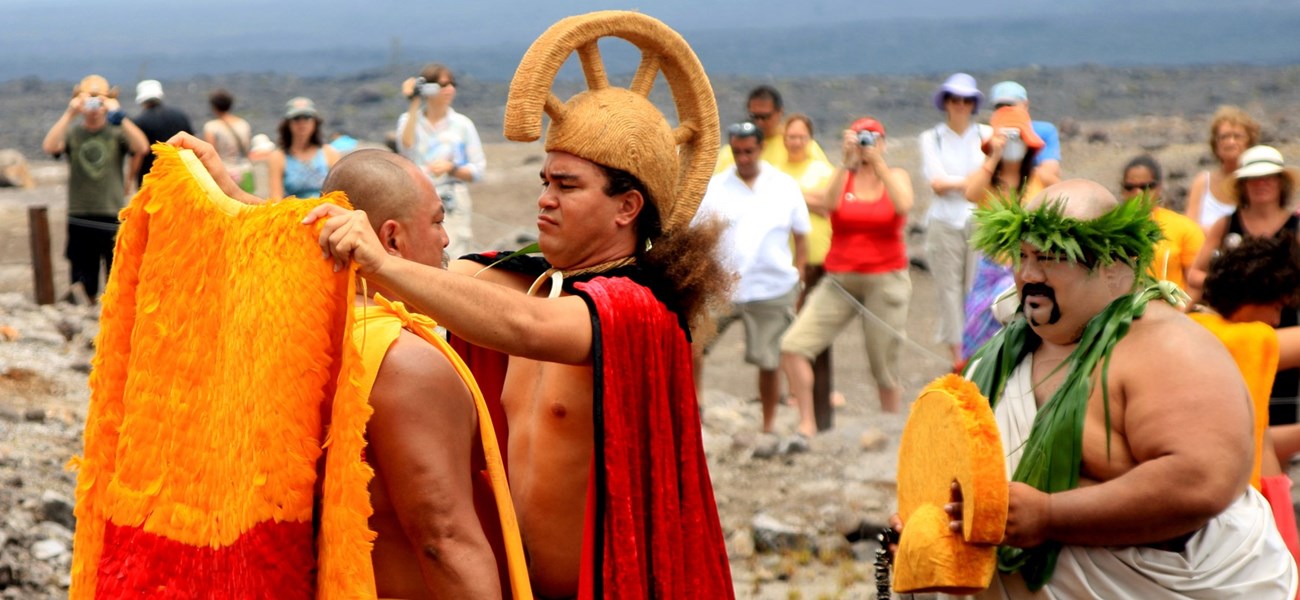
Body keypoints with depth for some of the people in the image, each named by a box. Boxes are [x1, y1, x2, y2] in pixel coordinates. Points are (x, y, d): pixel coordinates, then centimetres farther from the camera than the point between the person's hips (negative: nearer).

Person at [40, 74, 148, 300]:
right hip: (80, 218, 2)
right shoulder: (72, 131, 4)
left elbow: (142, 147, -18)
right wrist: (69, 114, -22)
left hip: (114, 216, -1)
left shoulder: (117, 132, 1)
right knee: (83, 283, 9)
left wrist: (119, 115, -25)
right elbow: (50, 146, -17)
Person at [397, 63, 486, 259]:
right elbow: (406, 149, -14)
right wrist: (414, 107, -12)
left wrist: (451, 169, -14)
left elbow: (478, 170, 4)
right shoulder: (408, 120, 7)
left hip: (453, 205, -1)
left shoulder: (462, 124, 4)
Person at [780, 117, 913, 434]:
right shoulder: (843, 176, 7)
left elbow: (903, 206, -17)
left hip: (886, 280, -1)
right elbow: (830, 203, -16)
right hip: (840, 279, 2)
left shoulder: (896, 176, 6)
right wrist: (848, 162, -25)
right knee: (793, 346, -12)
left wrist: (877, 162, -19)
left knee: (884, 366, 0)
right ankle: (806, 423, -5)